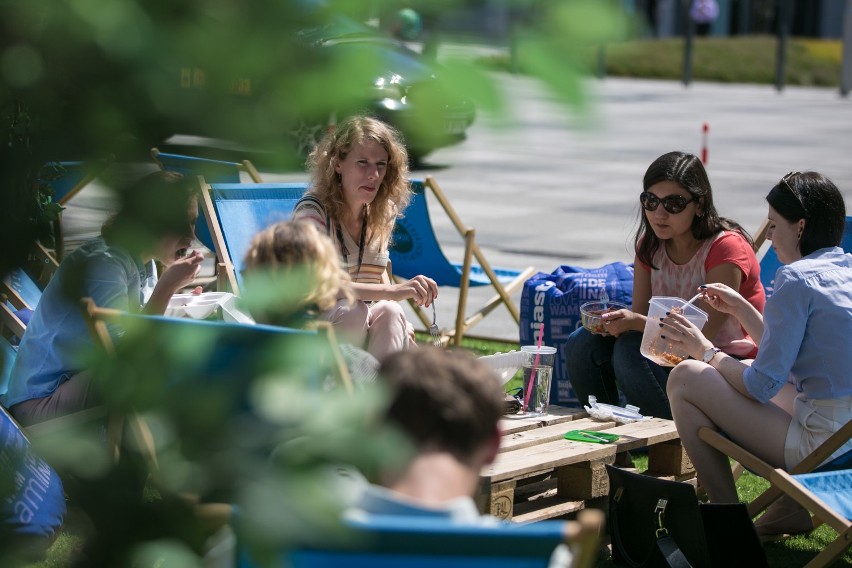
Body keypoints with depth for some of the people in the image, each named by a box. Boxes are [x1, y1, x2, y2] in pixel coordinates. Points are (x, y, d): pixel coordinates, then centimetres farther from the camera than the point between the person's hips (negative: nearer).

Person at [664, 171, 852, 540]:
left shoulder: (796, 278, -14)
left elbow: (762, 385, -12)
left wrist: (704, 350, 2)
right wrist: (741, 309, 22)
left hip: (822, 445, -10)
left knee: (686, 378, -2)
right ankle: (793, 505, 23)